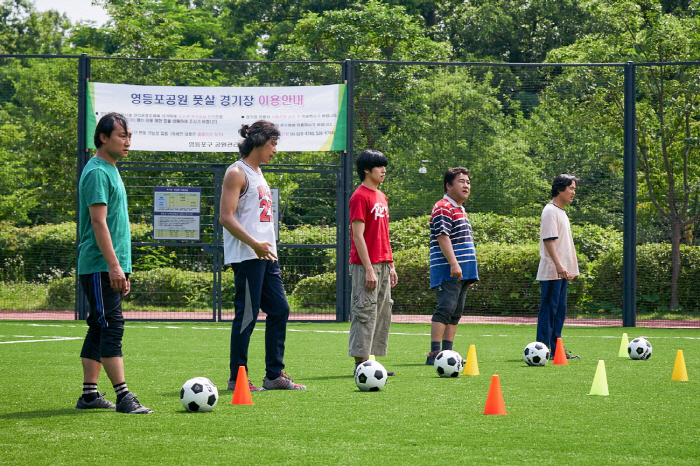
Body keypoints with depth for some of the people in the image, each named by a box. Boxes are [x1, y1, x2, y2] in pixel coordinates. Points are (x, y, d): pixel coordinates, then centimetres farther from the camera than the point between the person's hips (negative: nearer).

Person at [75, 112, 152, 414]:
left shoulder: (111, 170, 19)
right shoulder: (97, 172, -11)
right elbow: (98, 222, -18)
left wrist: (122, 269, 24)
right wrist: (114, 265, -23)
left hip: (111, 267, 10)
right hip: (100, 267, -10)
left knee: (99, 329, 10)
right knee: (112, 327, -12)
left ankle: (89, 394, 13)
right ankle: (123, 397, -15)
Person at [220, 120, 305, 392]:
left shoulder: (257, 173, 20)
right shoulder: (237, 173, -8)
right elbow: (226, 217, -17)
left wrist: (269, 247, 18)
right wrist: (255, 244, -23)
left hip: (266, 255, 9)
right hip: (246, 256, -9)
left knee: (280, 310, 8)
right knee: (247, 315, -7)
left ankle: (274, 375, 13)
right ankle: (237, 378, -2)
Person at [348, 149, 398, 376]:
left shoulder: (381, 197, 16)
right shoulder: (360, 197, -11)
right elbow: (358, 235, -16)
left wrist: (391, 266, 19)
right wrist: (369, 269, -19)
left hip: (382, 265, 9)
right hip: (366, 265, -9)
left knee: (383, 314, 10)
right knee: (365, 312, -9)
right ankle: (361, 362, -7)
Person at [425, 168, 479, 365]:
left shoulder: (460, 210, 22)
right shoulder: (443, 208, -9)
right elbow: (443, 237, -19)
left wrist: (470, 272, 25)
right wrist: (453, 263, -27)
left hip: (461, 272, 10)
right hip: (447, 271, -10)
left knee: (455, 313, 8)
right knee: (445, 308, -14)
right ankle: (434, 354, -17)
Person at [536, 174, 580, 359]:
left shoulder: (561, 212, 19)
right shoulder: (550, 211, -11)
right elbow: (548, 240, -19)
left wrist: (569, 268, 21)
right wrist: (558, 265, -25)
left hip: (562, 272, 10)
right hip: (551, 272, -10)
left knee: (559, 310, 11)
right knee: (548, 309, -9)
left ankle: (556, 349, 14)